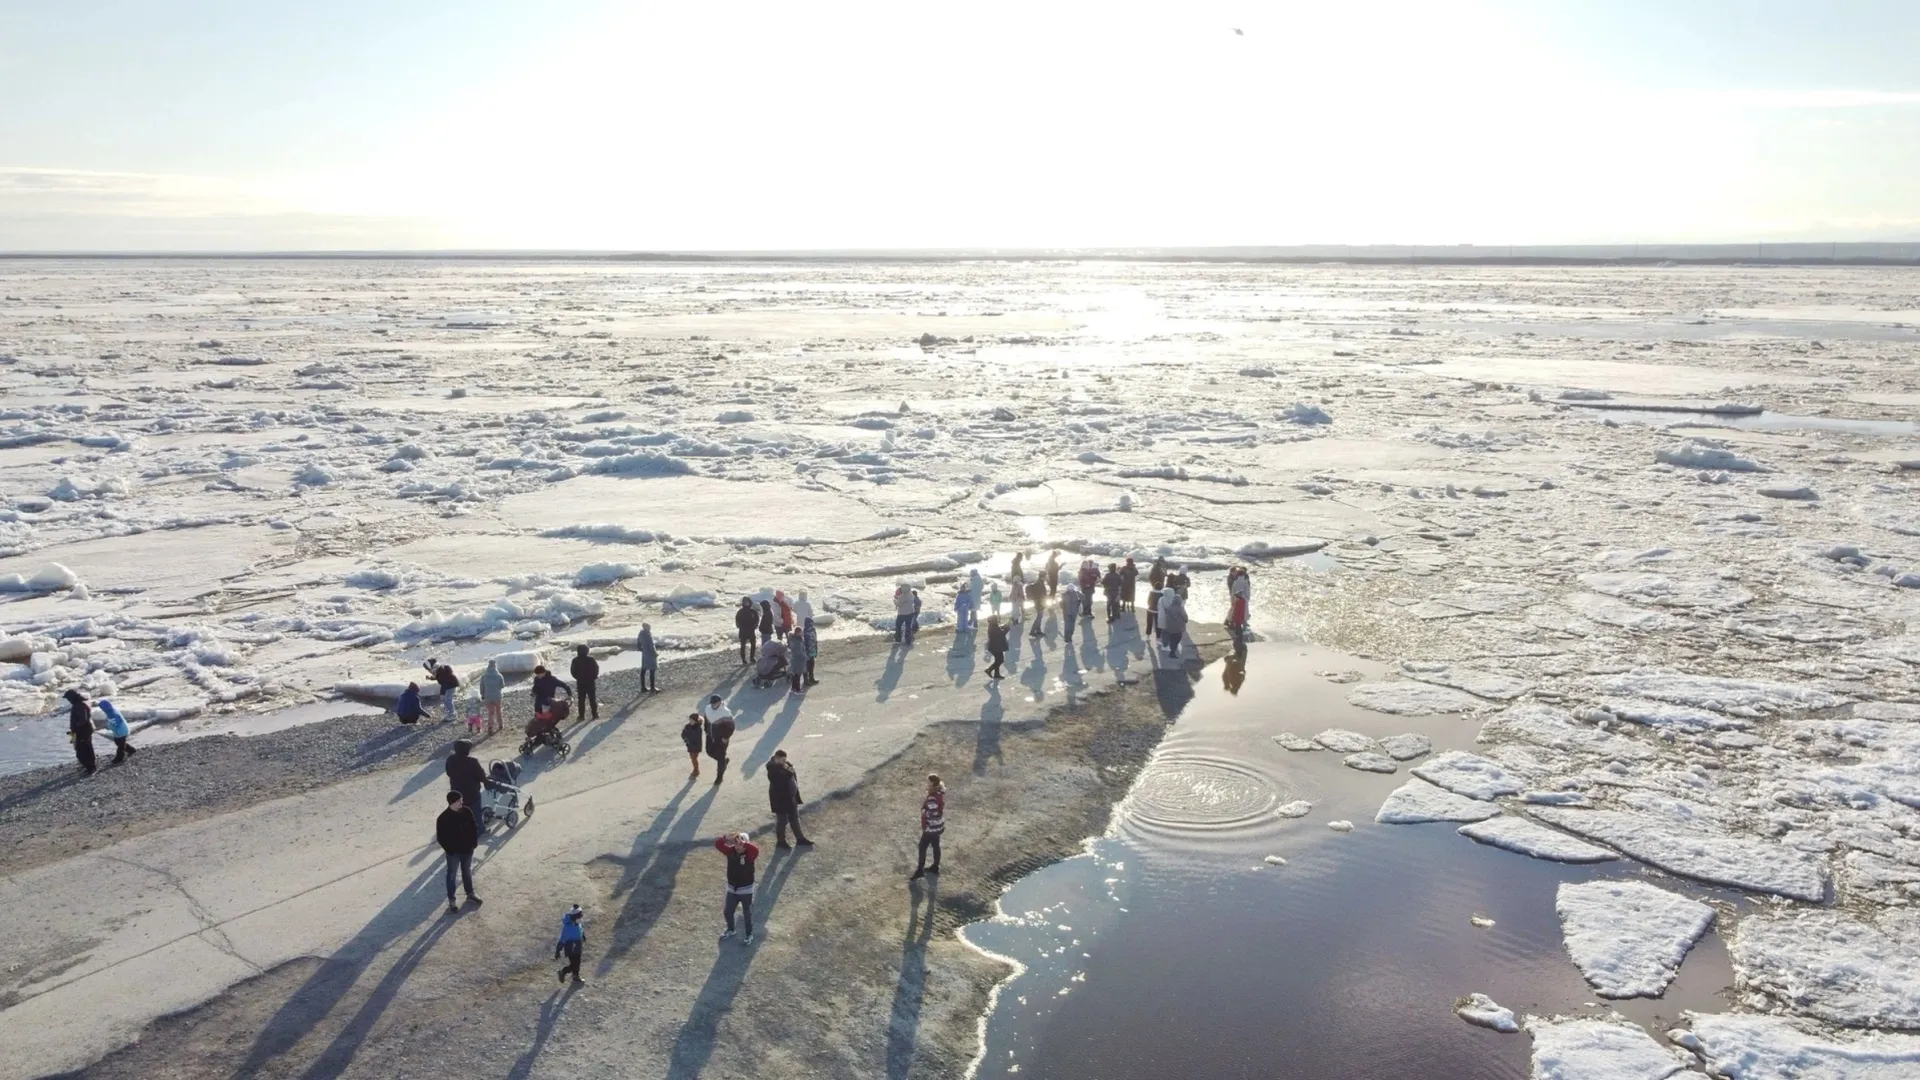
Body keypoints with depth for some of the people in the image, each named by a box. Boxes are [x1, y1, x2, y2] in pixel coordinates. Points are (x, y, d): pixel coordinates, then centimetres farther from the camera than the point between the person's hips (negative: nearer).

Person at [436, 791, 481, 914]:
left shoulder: (466, 812, -7)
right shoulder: (444, 818, -22)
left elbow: (474, 827, 4)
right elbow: (441, 837, -16)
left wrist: (474, 842, 0)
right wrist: (449, 850, -15)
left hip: (467, 849, 5)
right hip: (453, 852, -5)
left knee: (467, 872, 22)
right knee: (451, 875, 11)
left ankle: (470, 894, 40)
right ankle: (451, 901, 23)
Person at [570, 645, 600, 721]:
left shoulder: (575, 660, -5)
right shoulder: (591, 659, -8)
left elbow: (572, 671, -2)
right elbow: (596, 668, -6)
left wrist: (578, 677, 11)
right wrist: (594, 677, 7)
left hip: (580, 682, 0)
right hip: (591, 682, 0)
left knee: (581, 700, 6)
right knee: (592, 699, 7)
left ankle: (582, 715, 3)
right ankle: (595, 714, 6)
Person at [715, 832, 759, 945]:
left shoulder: (749, 854, -20)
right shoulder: (731, 851, -8)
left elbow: (756, 850, -43)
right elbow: (717, 844, -16)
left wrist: (743, 843, -44)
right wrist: (727, 838, -32)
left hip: (746, 890, -4)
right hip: (732, 889, 4)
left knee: (748, 913, 11)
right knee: (728, 911, 18)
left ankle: (749, 935, 29)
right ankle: (730, 930, 44)